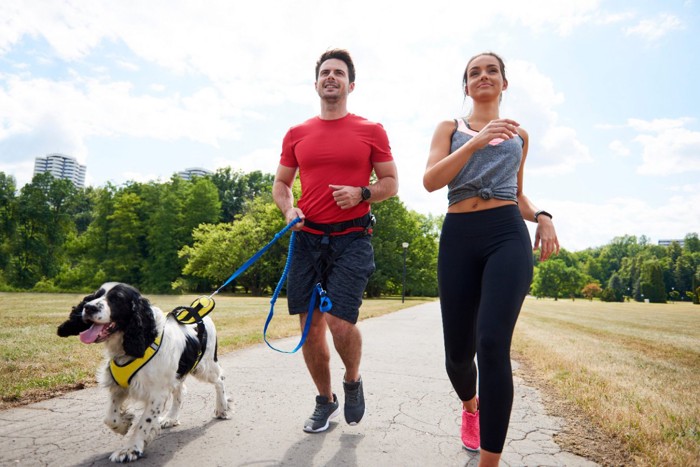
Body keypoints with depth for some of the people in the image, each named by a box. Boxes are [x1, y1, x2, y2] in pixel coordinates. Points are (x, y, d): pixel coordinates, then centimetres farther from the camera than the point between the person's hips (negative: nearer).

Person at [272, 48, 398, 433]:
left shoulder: (371, 130, 5)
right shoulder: (297, 134, 12)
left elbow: (391, 182, 6)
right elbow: (280, 183, 16)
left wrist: (361, 193, -13)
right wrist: (288, 209, -5)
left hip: (352, 239, -3)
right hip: (308, 239, 3)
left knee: (340, 323, -14)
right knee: (311, 327, 6)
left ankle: (353, 380, 21)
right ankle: (325, 401, 29)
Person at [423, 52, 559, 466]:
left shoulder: (519, 134, 19)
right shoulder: (450, 128, 13)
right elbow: (431, 181, -5)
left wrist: (542, 216, 6)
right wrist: (478, 141, -14)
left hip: (507, 235, 0)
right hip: (458, 237, 0)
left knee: (492, 343, -19)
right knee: (458, 351, 5)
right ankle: (471, 408, 40)